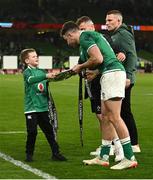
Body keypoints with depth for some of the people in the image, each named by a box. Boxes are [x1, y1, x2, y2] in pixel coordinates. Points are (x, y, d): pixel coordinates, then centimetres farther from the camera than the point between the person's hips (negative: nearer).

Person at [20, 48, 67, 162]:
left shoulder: (42, 71, 12)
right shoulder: (27, 72, -5)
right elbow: (31, 79, -29)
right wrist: (46, 76, -42)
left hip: (43, 107, 5)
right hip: (31, 108, -5)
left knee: (49, 130, 4)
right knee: (32, 132, -3)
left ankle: (56, 153, 7)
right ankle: (29, 154, 11)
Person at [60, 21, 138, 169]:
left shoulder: (84, 37, -7)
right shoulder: (91, 35, 25)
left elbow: (98, 58, -18)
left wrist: (81, 67, -3)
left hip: (112, 74, -11)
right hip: (109, 75, 11)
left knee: (114, 117, -13)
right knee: (105, 116, 11)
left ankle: (130, 157, -15)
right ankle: (103, 157, 15)